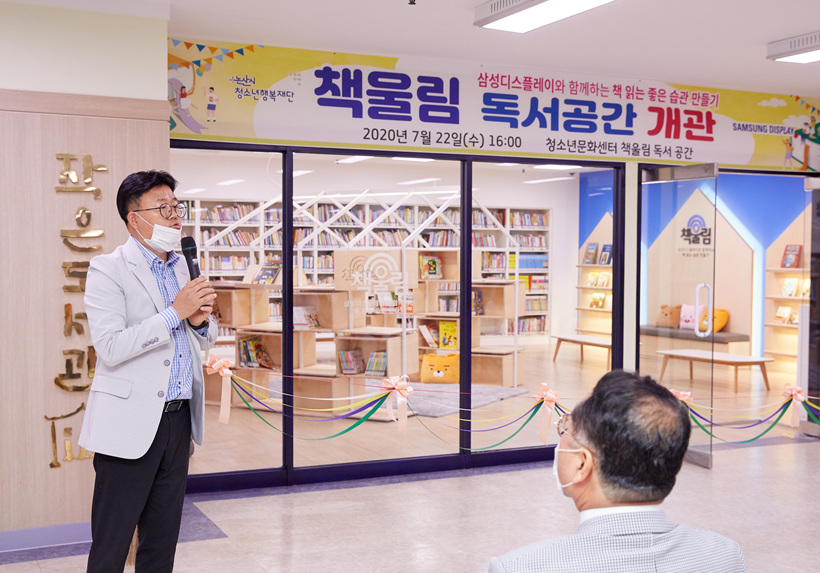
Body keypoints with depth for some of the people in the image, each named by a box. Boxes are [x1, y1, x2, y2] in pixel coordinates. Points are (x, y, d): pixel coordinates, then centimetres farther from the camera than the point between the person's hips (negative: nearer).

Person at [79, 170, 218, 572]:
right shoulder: (108, 270, -8)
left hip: (178, 419, 7)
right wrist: (175, 313, -18)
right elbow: (110, 348, -19)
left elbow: (205, 340, 20)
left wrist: (200, 319, -3)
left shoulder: (181, 267, 14)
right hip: (131, 423, -7)